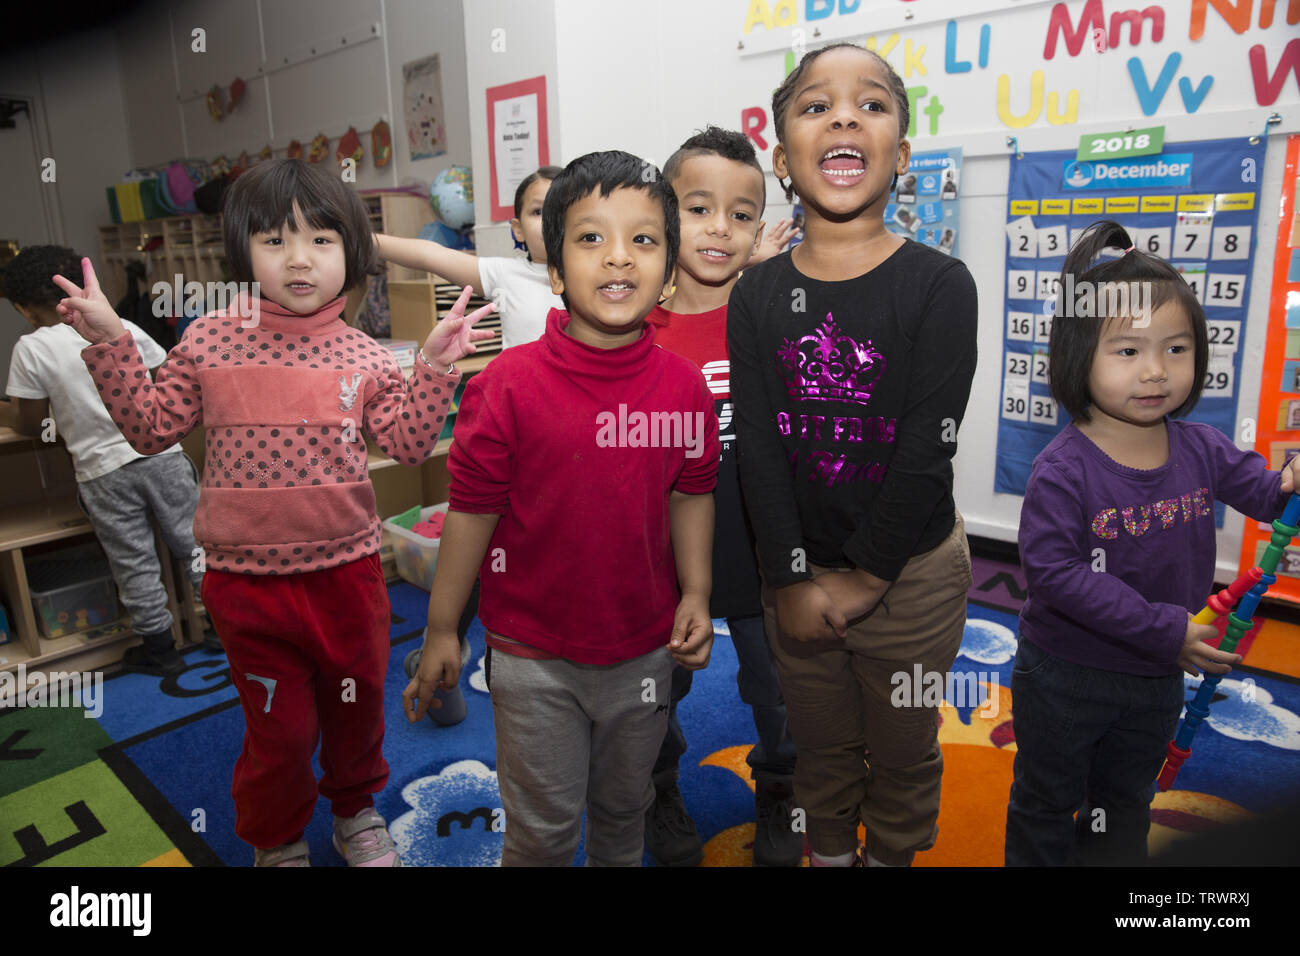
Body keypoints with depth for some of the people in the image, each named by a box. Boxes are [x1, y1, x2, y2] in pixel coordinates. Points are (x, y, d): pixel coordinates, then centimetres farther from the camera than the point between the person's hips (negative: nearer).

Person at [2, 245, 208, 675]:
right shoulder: (123, 329, 0)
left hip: (104, 472, -2)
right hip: (161, 454, 2)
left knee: (134, 564, 10)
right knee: (194, 543, 13)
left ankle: (159, 647, 23)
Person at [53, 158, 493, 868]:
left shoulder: (364, 357, -2)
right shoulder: (209, 342, -2)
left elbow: (409, 444, -6)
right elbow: (149, 429, 2)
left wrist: (435, 366, -14)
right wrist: (109, 344, -5)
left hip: (347, 571, 1)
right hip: (247, 578, -1)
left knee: (357, 706, 19)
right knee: (280, 729, 11)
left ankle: (355, 809, 48)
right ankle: (276, 840, 40)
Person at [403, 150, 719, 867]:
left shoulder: (684, 385, -8)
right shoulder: (509, 384, -17)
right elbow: (472, 509, -11)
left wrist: (695, 594, -3)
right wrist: (441, 630, -5)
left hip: (645, 651, 3)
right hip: (534, 656, -3)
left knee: (624, 807, 27)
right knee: (543, 828, 16)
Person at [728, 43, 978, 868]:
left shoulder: (941, 286, -11)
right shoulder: (757, 295, -4)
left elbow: (926, 452, -15)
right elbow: (758, 446, -8)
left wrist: (865, 576, -14)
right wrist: (792, 578, -12)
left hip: (912, 567, -2)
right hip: (797, 568, 2)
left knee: (902, 748, 18)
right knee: (820, 744, 21)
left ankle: (891, 854, 46)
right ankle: (828, 851, 47)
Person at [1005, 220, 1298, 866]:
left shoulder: (1201, 449, -8)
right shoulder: (1063, 470, -27)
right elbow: (1053, 569, -31)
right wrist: (1163, 628, -29)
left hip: (1158, 676, 6)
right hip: (1064, 675, -5)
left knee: (1125, 806, 28)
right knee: (1046, 809, 18)